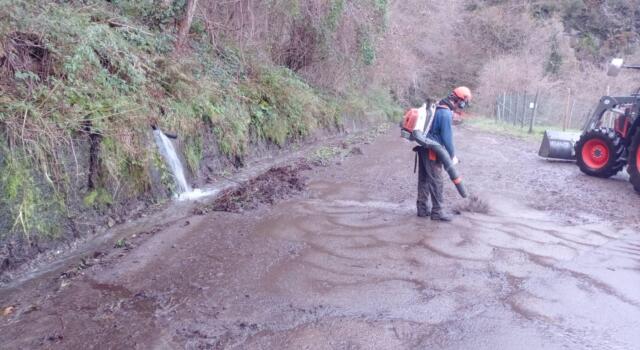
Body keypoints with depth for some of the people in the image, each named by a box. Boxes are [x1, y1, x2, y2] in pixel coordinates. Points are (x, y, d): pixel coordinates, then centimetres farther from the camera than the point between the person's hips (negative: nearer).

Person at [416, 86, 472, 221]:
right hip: (431, 150, -10)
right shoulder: (446, 114, -19)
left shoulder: (437, 108, 12)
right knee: (436, 181, -2)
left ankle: (423, 208, 20)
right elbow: (447, 138, -18)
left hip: (424, 147, 10)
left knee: (424, 179, 13)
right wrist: (453, 155, -5)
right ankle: (437, 211, 4)